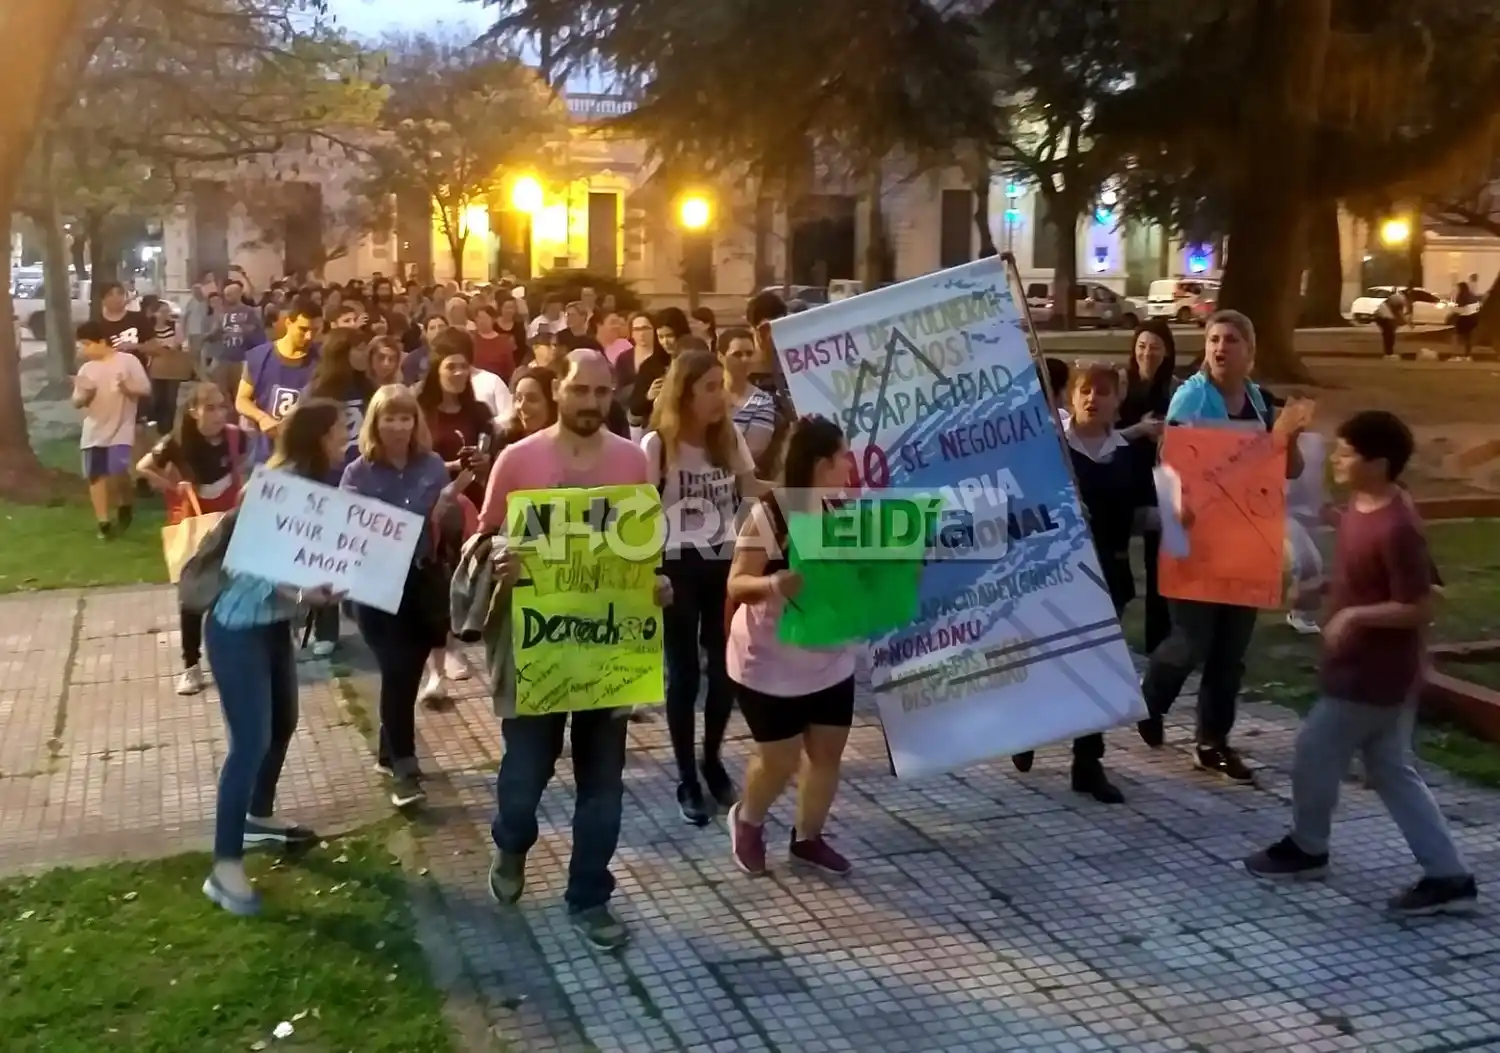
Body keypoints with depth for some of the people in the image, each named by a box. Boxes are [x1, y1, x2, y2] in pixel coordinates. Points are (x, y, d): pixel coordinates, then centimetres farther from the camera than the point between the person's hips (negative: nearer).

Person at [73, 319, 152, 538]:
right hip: (94, 431, 5)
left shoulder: (128, 361, -6)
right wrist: (83, 393, -14)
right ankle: (103, 521, 11)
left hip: (120, 430, -4)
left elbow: (146, 390, -7)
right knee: (96, 475, 3)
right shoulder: (87, 368, 6)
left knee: (118, 471, -16)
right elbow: (78, 402, 8)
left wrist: (127, 387, -24)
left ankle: (126, 504, 14)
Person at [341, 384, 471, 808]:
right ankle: (404, 769, -4)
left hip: (423, 579, 3)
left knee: (410, 671, 11)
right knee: (397, 670, -10)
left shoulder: (433, 466, 1)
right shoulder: (358, 474, -6)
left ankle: (390, 753, 30)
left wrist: (448, 505, -14)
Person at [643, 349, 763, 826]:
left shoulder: (731, 440, 4)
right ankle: (687, 780, 16)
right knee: (684, 674, 4)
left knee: (724, 669, 8)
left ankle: (712, 761, 31)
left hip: (725, 566, 4)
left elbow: (756, 498, 6)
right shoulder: (657, 445, -10)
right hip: (678, 569, -4)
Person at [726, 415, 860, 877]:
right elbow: (736, 585, -20)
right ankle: (747, 820, 33)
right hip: (771, 664, -6)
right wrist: (774, 584, -38)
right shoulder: (768, 516, -20)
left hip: (832, 660, 6)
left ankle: (808, 838, 32)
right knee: (780, 759, 3)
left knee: (827, 752, 11)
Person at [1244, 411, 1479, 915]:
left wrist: (1354, 616, -23)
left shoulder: (1396, 528, -25)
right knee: (1390, 769, 14)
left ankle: (1307, 848, 29)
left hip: (1374, 673, -10)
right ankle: (1449, 877, 17)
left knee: (1315, 751, 7)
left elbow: (1417, 608, -23)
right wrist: (1319, 588, 8)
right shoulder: (1360, 506, 4)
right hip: (1370, 667, 10)